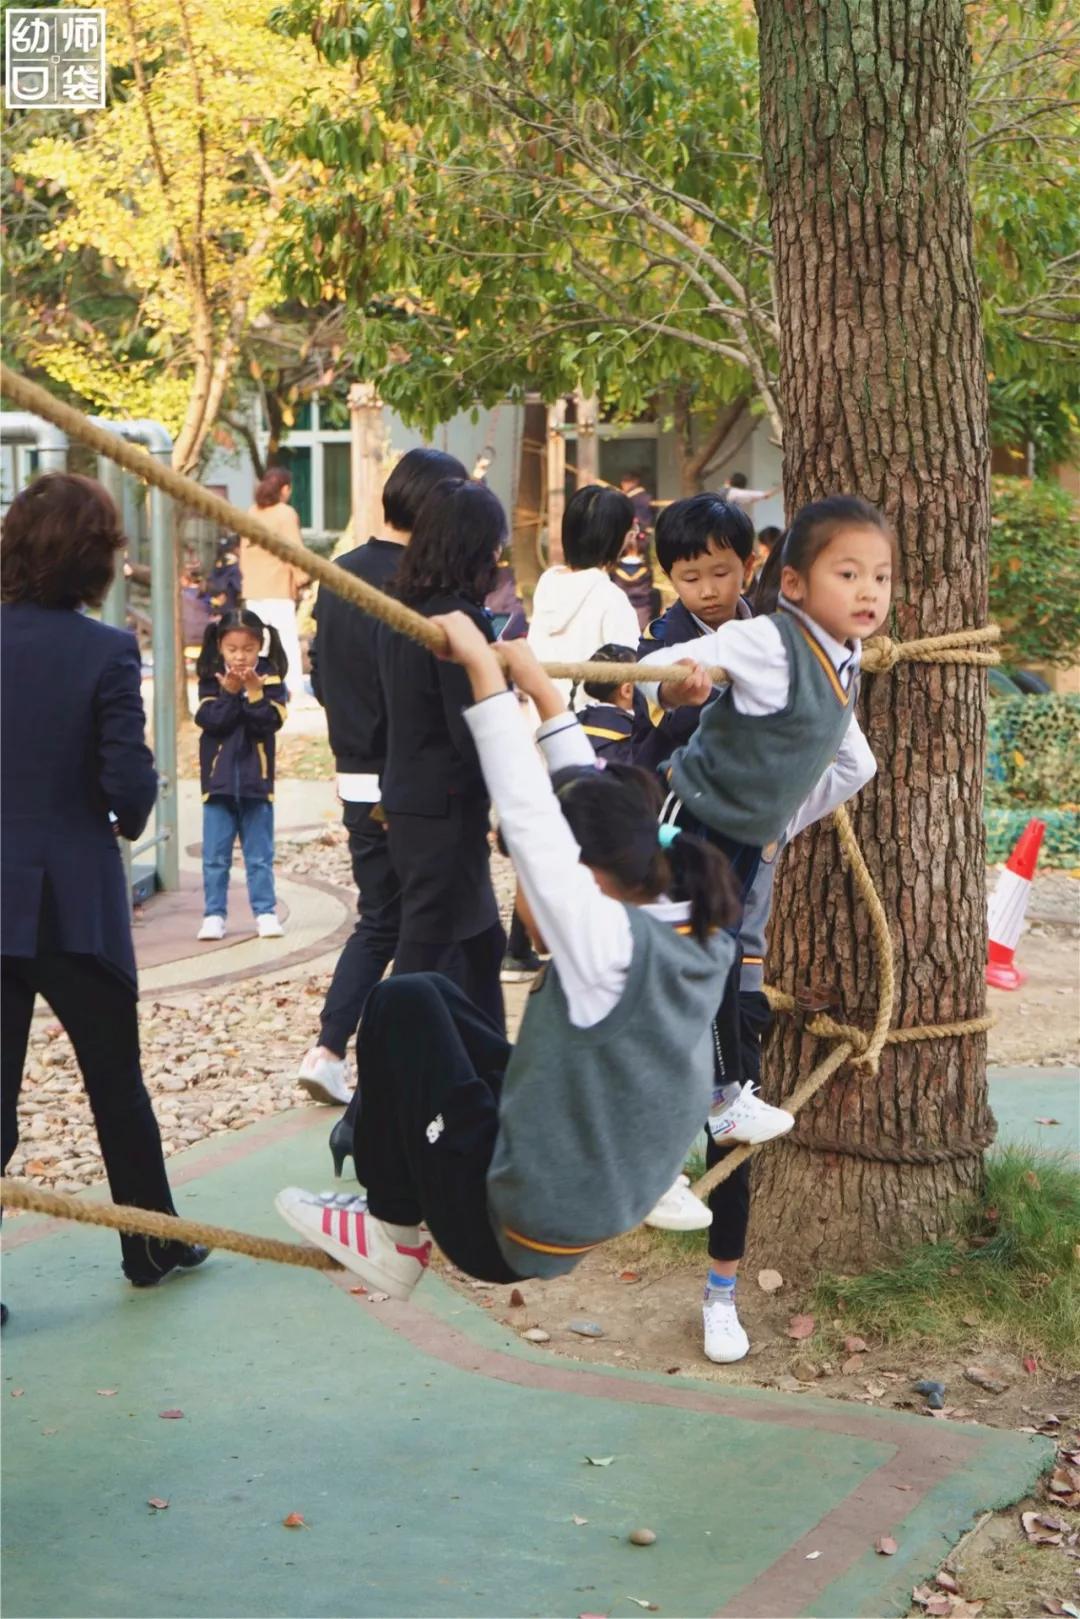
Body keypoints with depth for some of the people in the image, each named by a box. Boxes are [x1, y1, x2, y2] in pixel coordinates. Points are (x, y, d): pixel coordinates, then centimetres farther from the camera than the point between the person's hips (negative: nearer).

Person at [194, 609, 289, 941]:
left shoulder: (270, 680, -3)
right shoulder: (211, 680, 0)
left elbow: (271, 722, -13)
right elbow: (209, 720, -11)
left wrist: (254, 693, -24)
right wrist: (229, 693, -21)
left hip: (256, 780, -1)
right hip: (218, 779, 1)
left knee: (260, 855, 7)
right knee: (215, 855, 5)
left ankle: (265, 912, 13)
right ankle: (214, 914, 12)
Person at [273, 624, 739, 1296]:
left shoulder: (611, 943, -24)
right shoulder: (697, 935, -2)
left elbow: (528, 812, -24)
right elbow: (592, 800, 7)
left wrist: (485, 670, -18)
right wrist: (541, 687, 10)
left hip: (511, 1234, -9)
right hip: (599, 1211, 9)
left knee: (402, 1003, 1)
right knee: (431, 992, 14)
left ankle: (394, 1233, 12)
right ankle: (396, 1206, 21)